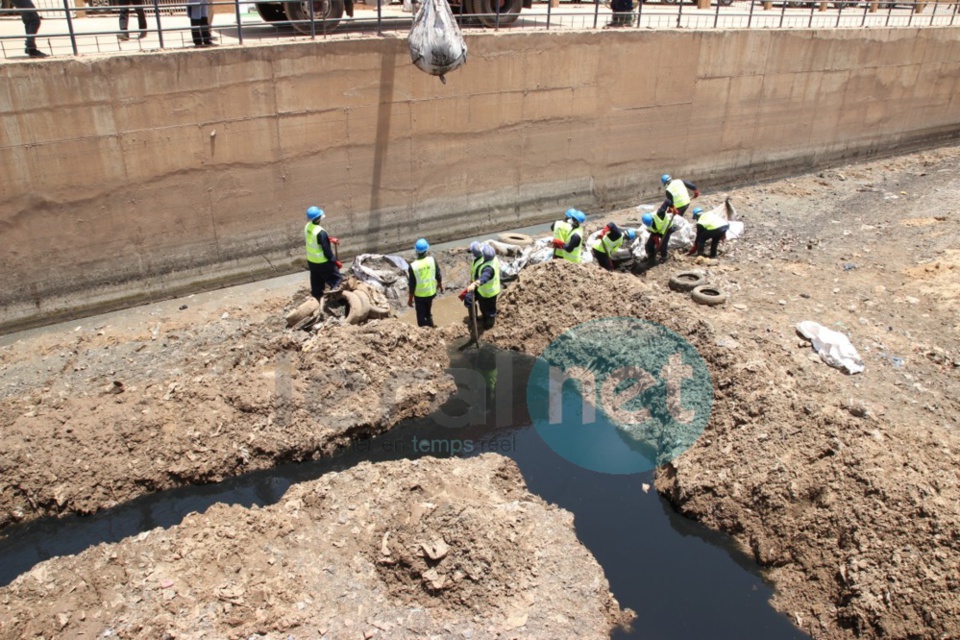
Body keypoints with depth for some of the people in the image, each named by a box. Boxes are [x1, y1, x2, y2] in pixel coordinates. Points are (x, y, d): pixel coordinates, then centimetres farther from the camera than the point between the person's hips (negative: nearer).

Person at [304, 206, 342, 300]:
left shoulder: (307, 227, -4)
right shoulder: (320, 232, -31)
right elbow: (326, 250, -25)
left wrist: (329, 239, 13)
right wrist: (336, 261, -14)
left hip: (311, 260, 8)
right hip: (322, 262, -8)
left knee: (316, 281, 23)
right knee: (336, 278, 6)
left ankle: (317, 296, 37)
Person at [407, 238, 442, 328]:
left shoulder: (413, 266, -23)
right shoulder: (432, 260, -17)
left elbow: (412, 285, -14)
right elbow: (438, 275, -3)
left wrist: (410, 298, -1)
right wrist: (440, 284, 17)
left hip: (419, 295, -3)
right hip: (431, 292, 3)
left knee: (421, 315, 14)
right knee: (428, 312, 27)